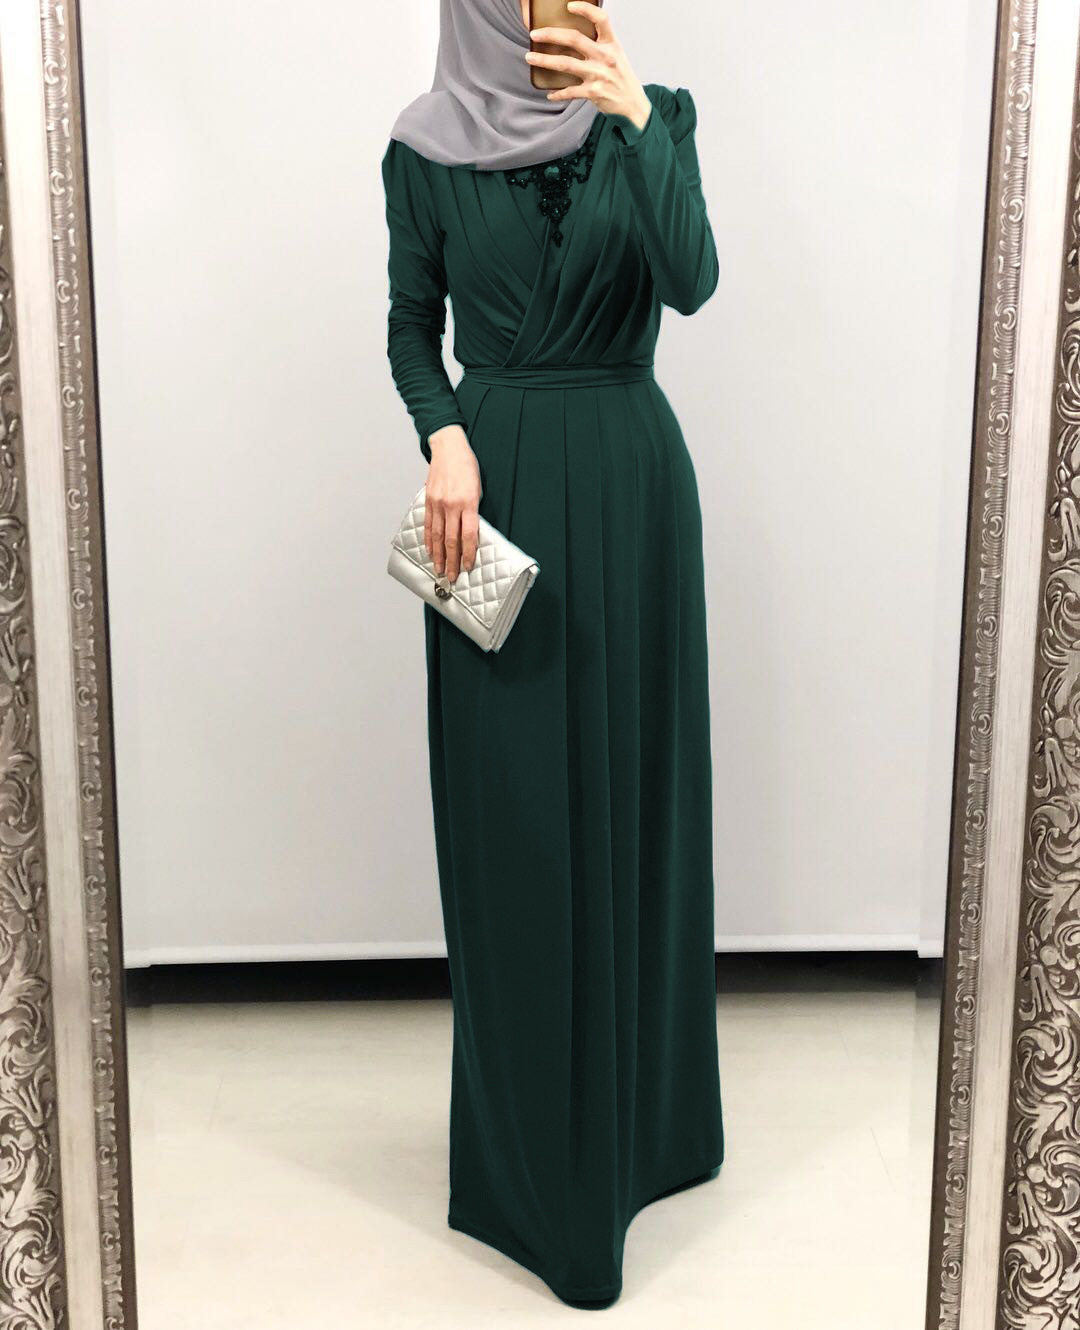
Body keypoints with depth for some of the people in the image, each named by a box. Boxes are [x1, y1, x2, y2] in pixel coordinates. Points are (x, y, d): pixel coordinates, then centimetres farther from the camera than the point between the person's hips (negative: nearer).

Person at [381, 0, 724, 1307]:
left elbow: (691, 280, -12)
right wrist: (444, 438, -9)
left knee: (630, 784, 8)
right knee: (508, 813, 2)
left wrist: (633, 116, -20)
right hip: (494, 485, 0)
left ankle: (638, 1105, 28)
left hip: (627, 477, 1)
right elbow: (411, 326, 9)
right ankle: (529, 1142, 19)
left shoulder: (652, 114, 4)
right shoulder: (424, 145, 4)